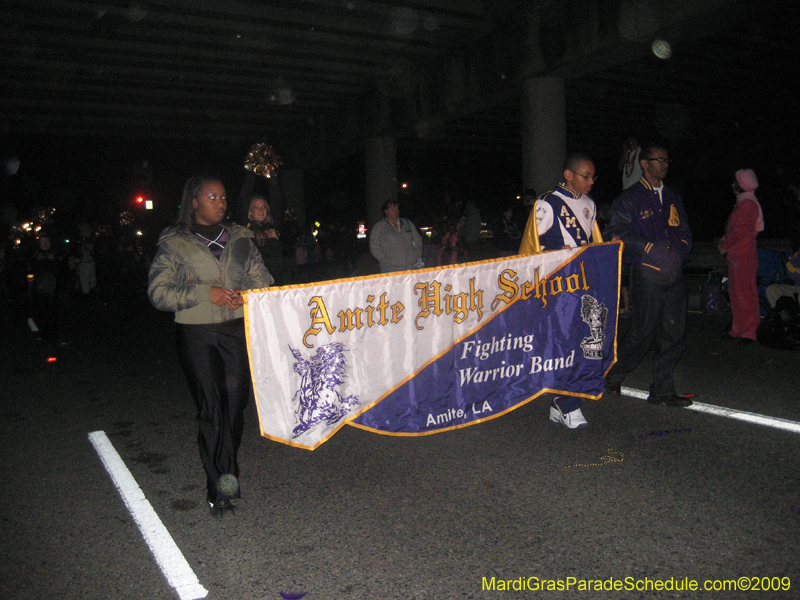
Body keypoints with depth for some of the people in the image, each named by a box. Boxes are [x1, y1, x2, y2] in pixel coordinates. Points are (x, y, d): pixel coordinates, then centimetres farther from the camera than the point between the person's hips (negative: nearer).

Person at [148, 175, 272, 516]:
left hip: (238, 330, 3)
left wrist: (248, 295, -5)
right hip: (197, 335, -3)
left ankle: (222, 480, 20)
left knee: (235, 404, 3)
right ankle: (223, 480, 1)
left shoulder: (239, 237, 15)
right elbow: (158, 292, -1)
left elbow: (261, 278, 16)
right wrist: (205, 293, -12)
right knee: (210, 406, -8)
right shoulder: (174, 243, 5)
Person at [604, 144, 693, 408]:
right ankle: (614, 375, 19)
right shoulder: (629, 198, 0)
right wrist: (650, 248, -15)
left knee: (674, 334, 5)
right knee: (643, 332, -5)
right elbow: (616, 233, -9)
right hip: (647, 273, -6)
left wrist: (681, 249, 2)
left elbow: (684, 230, 24)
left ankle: (663, 391, 15)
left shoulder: (672, 197, 20)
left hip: (674, 273, 6)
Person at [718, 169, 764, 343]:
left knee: (746, 293, -6)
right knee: (735, 291, 13)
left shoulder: (749, 204, -14)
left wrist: (725, 246, -10)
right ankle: (737, 330, 20)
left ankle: (749, 332, 0)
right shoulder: (741, 203, 17)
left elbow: (740, 231, -19)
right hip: (735, 255, 10)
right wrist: (724, 241, 6)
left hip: (745, 256, -10)